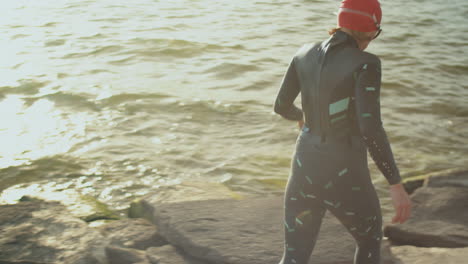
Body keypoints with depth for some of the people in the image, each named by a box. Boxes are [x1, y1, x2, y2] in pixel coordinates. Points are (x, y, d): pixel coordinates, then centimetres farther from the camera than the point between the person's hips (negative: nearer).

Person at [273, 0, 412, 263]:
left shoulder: (305, 53, -1)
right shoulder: (365, 64, -19)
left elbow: (281, 105, 11)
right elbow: (371, 128, -27)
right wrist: (397, 185, -22)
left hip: (306, 169, 5)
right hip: (345, 178, -5)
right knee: (370, 239, 28)